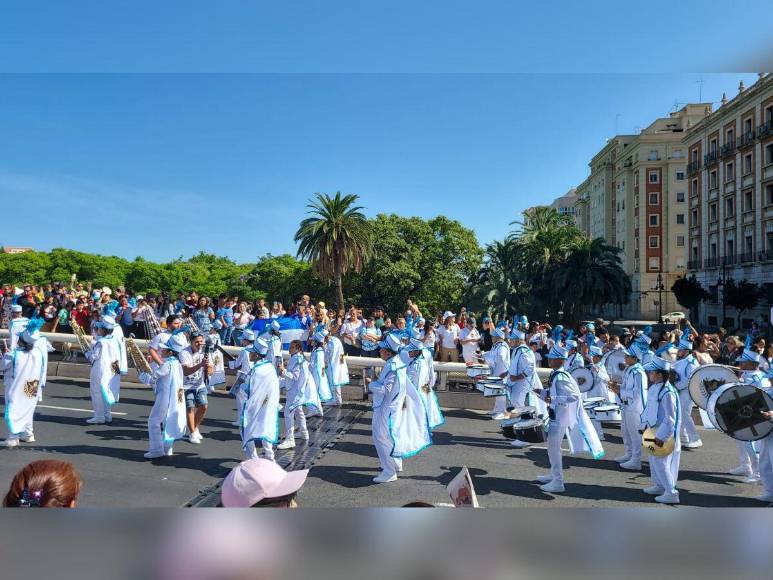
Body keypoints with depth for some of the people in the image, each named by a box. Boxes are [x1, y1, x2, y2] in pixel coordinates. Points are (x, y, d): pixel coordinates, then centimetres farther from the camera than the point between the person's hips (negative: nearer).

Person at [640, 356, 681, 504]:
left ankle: (671, 493, 6)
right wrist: (645, 424, 13)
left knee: (661, 464, -3)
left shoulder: (667, 393, -25)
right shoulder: (654, 389, 4)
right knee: (653, 461, 21)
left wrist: (661, 437, -23)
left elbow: (670, 419, -25)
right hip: (653, 431, 10)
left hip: (663, 435, -10)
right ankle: (658, 486, 36)